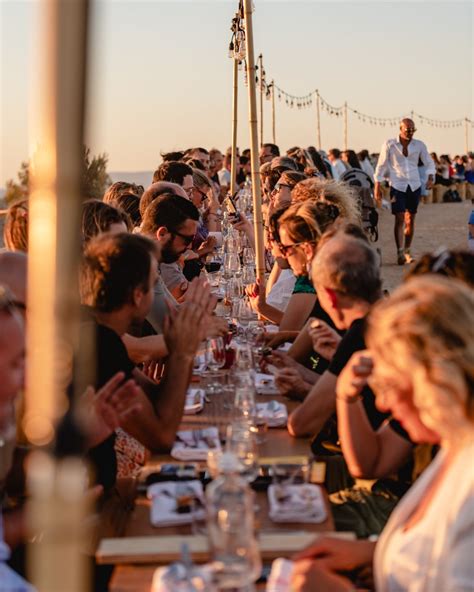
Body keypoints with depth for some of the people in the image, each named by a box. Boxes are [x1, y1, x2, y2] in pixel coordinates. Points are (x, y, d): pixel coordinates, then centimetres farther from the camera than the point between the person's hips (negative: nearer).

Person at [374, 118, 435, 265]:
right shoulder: (389, 144, -3)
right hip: (397, 186, -3)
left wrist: (430, 178, -10)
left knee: (410, 220, 7)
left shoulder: (419, 145, 4)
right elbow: (381, 166, 1)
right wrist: (377, 187, -2)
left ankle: (407, 252, 18)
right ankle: (400, 253, -14)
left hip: (414, 186, 3)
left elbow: (429, 163, 9)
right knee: (399, 219, -12)